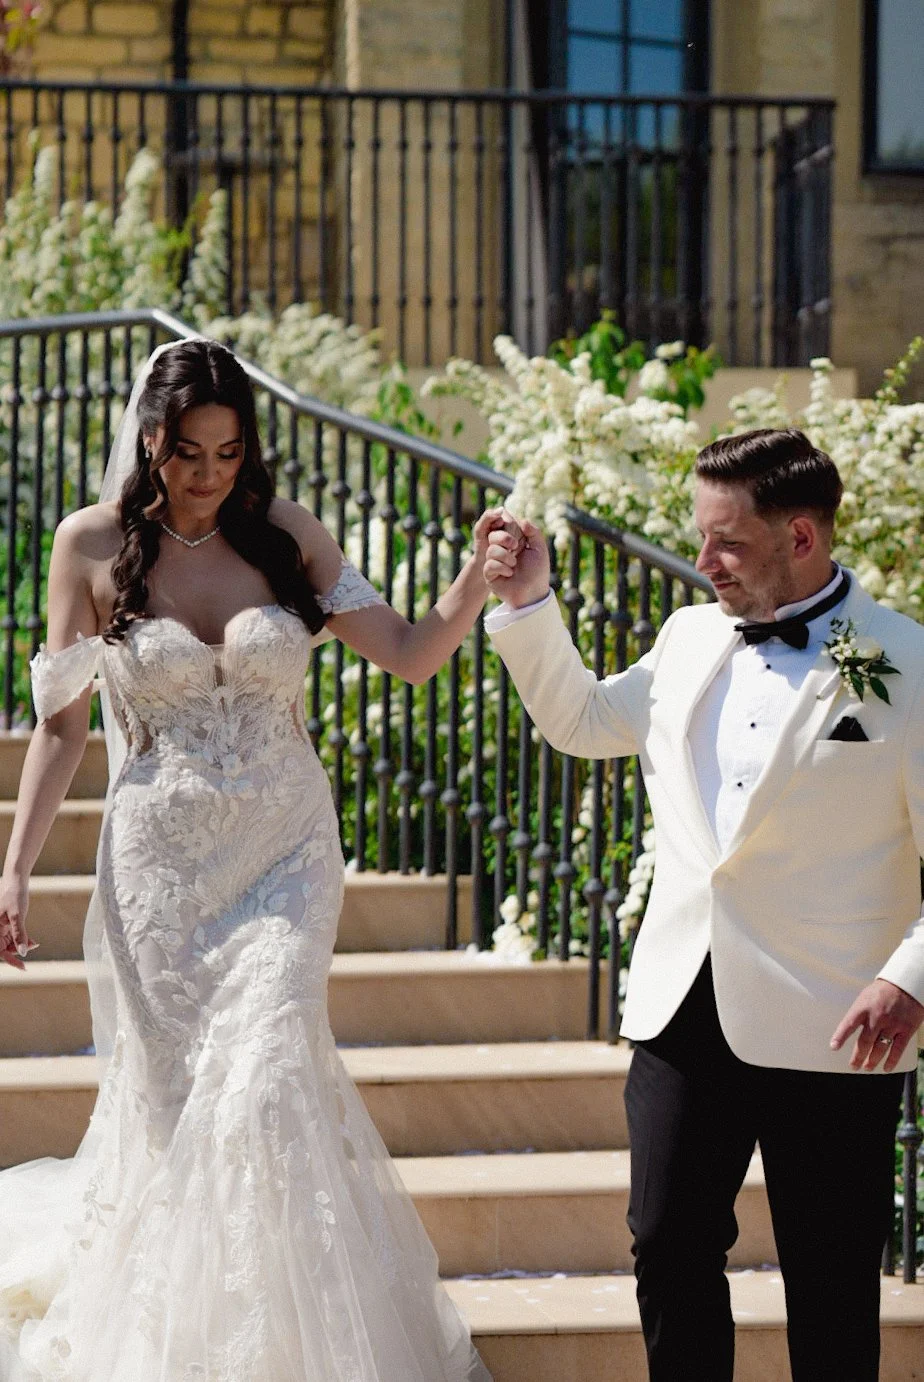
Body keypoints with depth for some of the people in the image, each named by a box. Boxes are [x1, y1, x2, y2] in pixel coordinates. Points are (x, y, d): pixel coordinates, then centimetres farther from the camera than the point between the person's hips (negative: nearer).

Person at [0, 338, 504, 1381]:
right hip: (158, 863, 0)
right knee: (169, 1099, 4)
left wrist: (480, 574, -17)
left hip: (284, 858, 0)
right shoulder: (92, 546, -1)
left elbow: (409, 655, 0)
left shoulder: (285, 537, 2)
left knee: (263, 1080, -14)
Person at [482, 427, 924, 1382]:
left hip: (829, 1028, -5)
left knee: (830, 1283, 5)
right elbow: (580, 720, 26)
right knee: (668, 1243, 9)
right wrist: (528, 603, 15)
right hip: (683, 1008, 5)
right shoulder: (690, 639, 10)